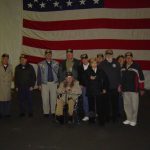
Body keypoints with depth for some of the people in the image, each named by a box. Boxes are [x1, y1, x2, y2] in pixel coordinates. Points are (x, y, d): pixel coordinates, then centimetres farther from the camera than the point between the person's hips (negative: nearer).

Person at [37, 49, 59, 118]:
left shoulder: (56, 63, 6)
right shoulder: (41, 64, 4)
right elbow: (39, 75, 5)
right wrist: (39, 84, 1)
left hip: (54, 83, 0)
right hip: (44, 83, 0)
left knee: (54, 98, 2)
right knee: (45, 99, 1)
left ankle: (53, 112, 15)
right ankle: (46, 112, 14)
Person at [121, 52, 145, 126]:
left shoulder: (136, 66, -9)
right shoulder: (123, 67, 9)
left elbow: (141, 78, -8)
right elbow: (121, 78, 19)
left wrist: (141, 89, -8)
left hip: (134, 89, -5)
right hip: (125, 89, 5)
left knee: (134, 105, 2)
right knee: (127, 105, 12)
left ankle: (133, 120, 15)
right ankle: (129, 119, 25)